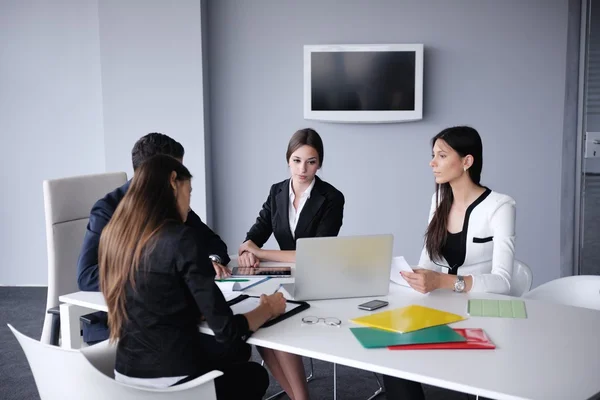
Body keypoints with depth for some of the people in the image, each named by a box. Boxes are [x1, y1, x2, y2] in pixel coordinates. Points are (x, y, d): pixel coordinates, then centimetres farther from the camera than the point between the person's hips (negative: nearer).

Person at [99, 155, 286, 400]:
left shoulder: (113, 234, 3)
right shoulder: (181, 238, -19)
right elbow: (228, 331, -17)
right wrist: (268, 308, 1)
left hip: (127, 373, 7)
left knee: (239, 352, 31)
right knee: (255, 376, 27)